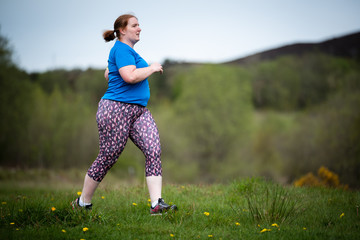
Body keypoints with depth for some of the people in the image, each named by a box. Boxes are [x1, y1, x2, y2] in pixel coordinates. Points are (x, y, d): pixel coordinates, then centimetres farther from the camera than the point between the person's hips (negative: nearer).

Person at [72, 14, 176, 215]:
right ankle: (83, 203, 16)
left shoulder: (127, 50, 21)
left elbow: (108, 74, 34)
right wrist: (152, 68, -12)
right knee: (107, 158, -1)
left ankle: (157, 204, -15)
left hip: (139, 111, 9)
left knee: (154, 151, -9)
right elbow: (130, 76, -25)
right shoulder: (122, 49, -10)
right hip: (117, 110, -9)